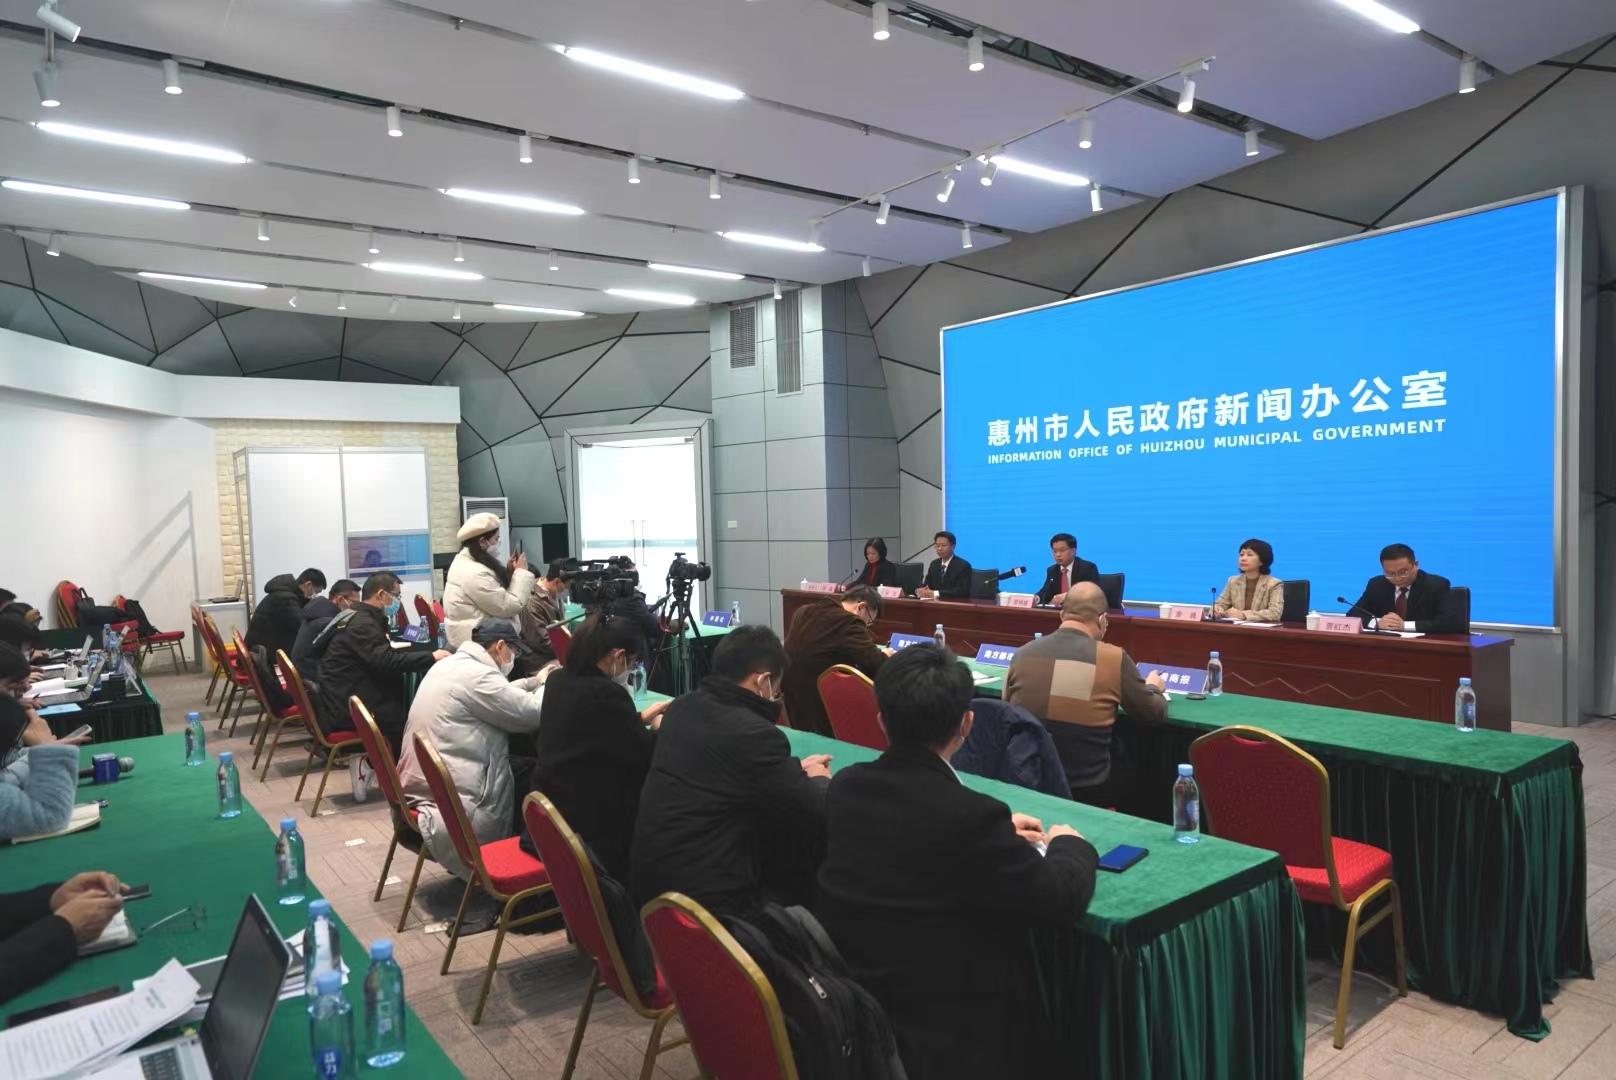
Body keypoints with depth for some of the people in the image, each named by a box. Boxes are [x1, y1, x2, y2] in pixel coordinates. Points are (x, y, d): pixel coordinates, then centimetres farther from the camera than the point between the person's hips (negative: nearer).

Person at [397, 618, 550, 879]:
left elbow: (500, 697, 24)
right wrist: (546, 685, 2)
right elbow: (533, 715, -18)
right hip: (450, 800, -10)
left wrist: (535, 682, 18)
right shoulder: (476, 675, -20)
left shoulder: (451, 664, 11)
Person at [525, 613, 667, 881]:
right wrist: (657, 728, 7)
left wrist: (640, 718, 21)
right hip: (585, 827, -8)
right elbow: (647, 755, -13)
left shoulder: (558, 680, 2)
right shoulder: (606, 693, -24)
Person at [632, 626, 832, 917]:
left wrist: (793, 769, 18)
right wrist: (818, 779, 8)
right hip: (705, 899, -8)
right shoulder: (754, 734, -22)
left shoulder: (682, 708, 3)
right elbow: (817, 819, -13)